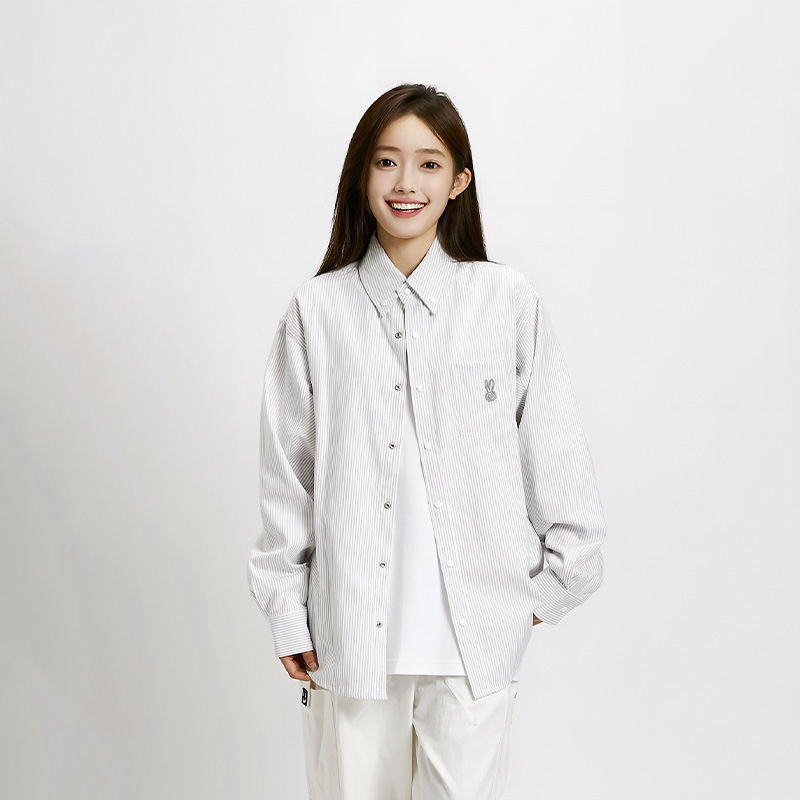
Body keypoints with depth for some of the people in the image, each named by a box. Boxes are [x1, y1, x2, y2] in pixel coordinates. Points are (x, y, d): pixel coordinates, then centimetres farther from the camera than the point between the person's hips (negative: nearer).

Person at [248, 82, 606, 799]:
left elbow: (555, 451, 6)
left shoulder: (510, 301, -1)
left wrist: (557, 580, 9)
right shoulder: (317, 311, 0)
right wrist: (287, 612, 4)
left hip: (478, 628, 0)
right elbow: (286, 471, 3)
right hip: (351, 626, 1)